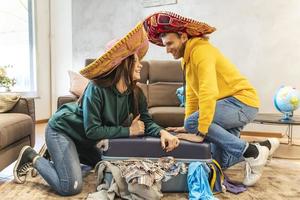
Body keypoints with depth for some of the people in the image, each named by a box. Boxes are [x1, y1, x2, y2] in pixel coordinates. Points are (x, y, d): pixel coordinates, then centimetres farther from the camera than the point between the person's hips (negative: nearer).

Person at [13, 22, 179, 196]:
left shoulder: (136, 94, -13)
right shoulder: (97, 89, -32)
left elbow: (146, 121, -10)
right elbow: (92, 130, -32)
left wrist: (162, 132, -31)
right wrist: (129, 131, -27)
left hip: (84, 139, 8)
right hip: (62, 129, -7)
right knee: (71, 187, -15)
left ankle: (59, 154, 28)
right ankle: (33, 157, 8)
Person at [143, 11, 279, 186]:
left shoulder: (201, 50, -19)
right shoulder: (187, 58, 12)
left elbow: (208, 92, -30)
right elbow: (192, 95, 13)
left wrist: (200, 132, -29)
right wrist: (189, 126, 7)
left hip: (242, 101, -9)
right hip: (230, 106, 9)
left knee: (193, 121, -26)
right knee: (221, 161, 5)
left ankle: (253, 152, -15)